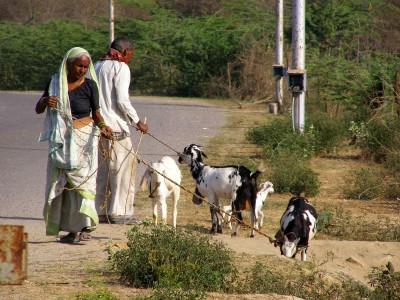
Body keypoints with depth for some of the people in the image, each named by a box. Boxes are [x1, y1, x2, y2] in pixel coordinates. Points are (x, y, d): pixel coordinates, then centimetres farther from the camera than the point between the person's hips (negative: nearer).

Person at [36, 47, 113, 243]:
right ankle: (71, 229, 5)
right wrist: (45, 101, -13)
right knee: (61, 182, 1)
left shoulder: (89, 85, -1)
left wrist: (102, 126, -19)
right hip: (60, 140, 3)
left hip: (83, 138, -3)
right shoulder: (56, 82, 6)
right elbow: (38, 110, 9)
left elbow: (96, 113, 1)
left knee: (82, 179, -13)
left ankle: (85, 226, -19)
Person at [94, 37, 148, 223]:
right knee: (124, 167, -2)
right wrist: (137, 121, -5)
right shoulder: (120, 68, -8)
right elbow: (122, 100, -15)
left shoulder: (97, 67, 16)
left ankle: (100, 211, 10)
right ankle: (119, 212, -5)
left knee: (102, 170, 11)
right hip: (115, 127, -8)